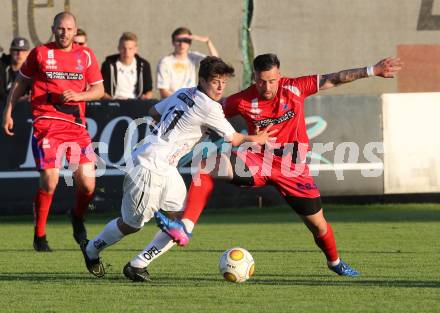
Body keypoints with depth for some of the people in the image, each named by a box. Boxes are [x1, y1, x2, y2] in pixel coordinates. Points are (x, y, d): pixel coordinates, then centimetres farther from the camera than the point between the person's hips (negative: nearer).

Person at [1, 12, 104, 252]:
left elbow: (99, 90, 12)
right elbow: (21, 82, 15)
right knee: (49, 181, -13)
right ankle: (39, 236, 3)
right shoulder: (40, 53, 6)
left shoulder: (86, 56, 10)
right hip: (47, 123, -2)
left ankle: (78, 217, 29)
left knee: (87, 184, -4)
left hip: (76, 124, 3)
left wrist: (78, 95, -7)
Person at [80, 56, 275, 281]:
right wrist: (258, 139, 10)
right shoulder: (209, 108, -17)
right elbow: (234, 139, -7)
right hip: (149, 168, -9)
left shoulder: (183, 94, 9)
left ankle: (137, 265, 9)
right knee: (131, 224, 9)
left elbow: (154, 112, 22)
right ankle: (92, 250, 34)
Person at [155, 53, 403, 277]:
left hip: (292, 168, 0)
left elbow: (334, 79, -6)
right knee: (208, 166, -23)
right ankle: (185, 229, -29)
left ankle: (335, 262, 38)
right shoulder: (243, 101, -10)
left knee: (317, 223, 5)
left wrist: (372, 71, -9)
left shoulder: (295, 88, -10)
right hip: (257, 162, 0)